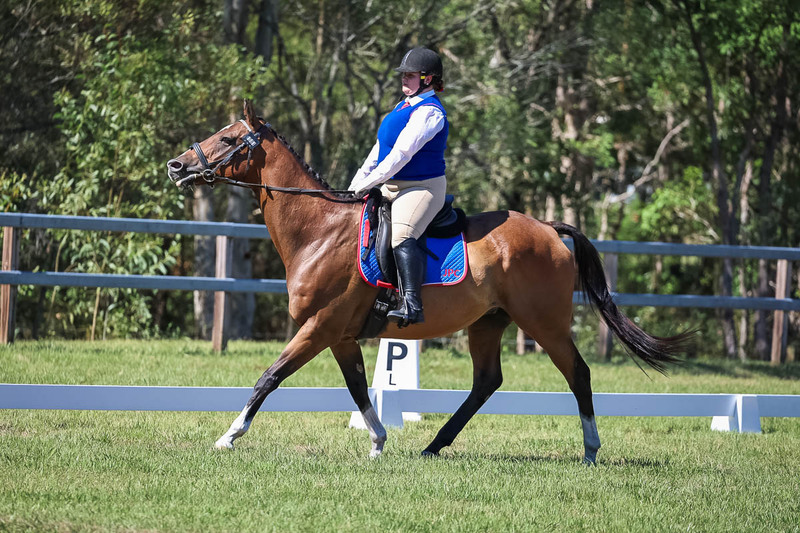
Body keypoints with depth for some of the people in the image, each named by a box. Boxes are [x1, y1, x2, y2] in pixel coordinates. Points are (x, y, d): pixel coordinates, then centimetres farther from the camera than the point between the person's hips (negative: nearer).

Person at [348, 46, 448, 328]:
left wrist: (368, 183, -20)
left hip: (422, 188, -11)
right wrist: (357, 182, 13)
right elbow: (380, 149, 21)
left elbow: (401, 153, -22)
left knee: (401, 234, -34)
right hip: (391, 187, 11)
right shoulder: (405, 106, 16)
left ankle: (412, 305, -46)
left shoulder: (429, 112, -16)